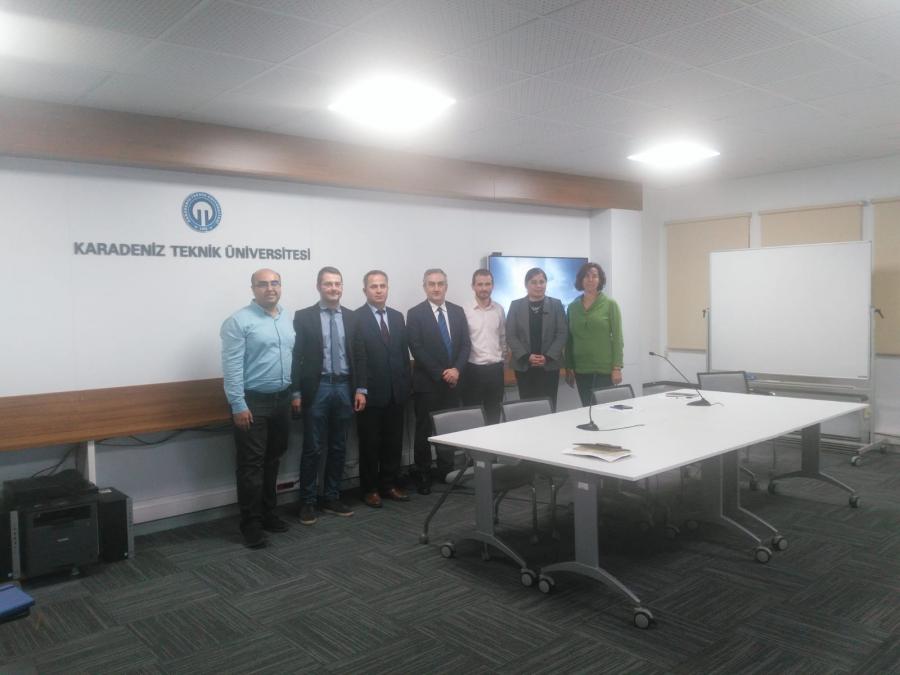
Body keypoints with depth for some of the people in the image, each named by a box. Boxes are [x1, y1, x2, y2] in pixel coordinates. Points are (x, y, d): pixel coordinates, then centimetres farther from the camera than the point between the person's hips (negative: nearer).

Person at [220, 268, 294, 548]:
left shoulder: (288, 319, 9)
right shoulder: (239, 321, -10)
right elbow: (232, 367, -14)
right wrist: (238, 405, -17)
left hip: (282, 399, 6)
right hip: (253, 401, -6)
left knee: (272, 461, 15)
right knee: (251, 465, -1)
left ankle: (267, 513, 28)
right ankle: (251, 524, 7)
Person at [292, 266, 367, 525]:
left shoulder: (351, 317, 8)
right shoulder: (303, 317, -2)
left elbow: (359, 355, 8)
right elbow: (296, 356, -4)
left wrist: (360, 389, 1)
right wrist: (296, 392, -8)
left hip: (345, 388, 4)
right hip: (316, 388, -3)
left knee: (339, 447, 10)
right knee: (312, 448, 1)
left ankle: (332, 498, 21)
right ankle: (307, 502, 12)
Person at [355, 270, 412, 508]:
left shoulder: (397, 317, 11)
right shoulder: (355, 318, -7)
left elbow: (404, 353, 13)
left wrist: (406, 385, 8)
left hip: (396, 392, 5)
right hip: (370, 392, -5)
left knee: (394, 442, 11)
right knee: (370, 444, 5)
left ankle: (389, 484, 24)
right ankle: (370, 488, 17)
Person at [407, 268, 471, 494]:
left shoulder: (458, 311, 8)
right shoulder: (415, 314, -5)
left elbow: (465, 344, 5)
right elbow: (417, 350, -11)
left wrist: (456, 369, -11)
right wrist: (440, 374, -15)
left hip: (452, 381, 4)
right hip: (427, 383, -4)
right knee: (424, 431, 5)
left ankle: (447, 473, 22)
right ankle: (423, 476, 15)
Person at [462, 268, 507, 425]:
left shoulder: (499, 310, 6)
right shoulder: (464, 310, -8)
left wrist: (502, 357, 11)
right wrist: (462, 364, -5)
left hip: (495, 369, 4)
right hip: (473, 369, -4)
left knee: (494, 414, 12)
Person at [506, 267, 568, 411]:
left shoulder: (556, 304, 5)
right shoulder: (516, 305, 5)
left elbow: (562, 333, 0)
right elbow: (510, 335, 0)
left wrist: (547, 357, -12)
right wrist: (527, 356, -12)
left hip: (550, 365, 0)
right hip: (524, 365, 0)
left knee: (549, 406, 0)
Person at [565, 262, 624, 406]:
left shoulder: (610, 304, -2)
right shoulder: (572, 307, 7)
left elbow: (617, 337, -4)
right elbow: (569, 339, 9)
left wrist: (617, 367, -10)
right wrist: (568, 367, 6)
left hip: (604, 368, -3)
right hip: (580, 368, 3)